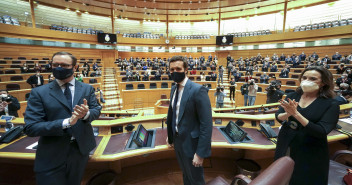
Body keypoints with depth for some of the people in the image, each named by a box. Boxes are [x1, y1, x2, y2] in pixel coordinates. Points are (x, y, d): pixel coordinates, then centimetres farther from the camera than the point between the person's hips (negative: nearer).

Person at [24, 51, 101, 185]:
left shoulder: (87, 89, 0)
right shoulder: (39, 93, -7)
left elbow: (96, 110, 1)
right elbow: (30, 128, -13)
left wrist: (86, 114, -24)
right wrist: (67, 122, -27)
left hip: (81, 149, 3)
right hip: (51, 156, -2)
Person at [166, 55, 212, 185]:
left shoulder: (198, 90, -23)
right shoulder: (173, 89, 2)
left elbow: (207, 124, -23)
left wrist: (201, 153, -22)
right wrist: (170, 135, 15)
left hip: (191, 144, -7)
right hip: (177, 141, 7)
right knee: (186, 175, 29)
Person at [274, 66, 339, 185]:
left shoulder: (331, 104, -11)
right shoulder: (292, 96, -2)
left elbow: (322, 132, -21)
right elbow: (278, 117, -6)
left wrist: (296, 114, -31)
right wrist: (288, 114, -29)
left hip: (310, 153, -3)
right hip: (286, 146, 3)